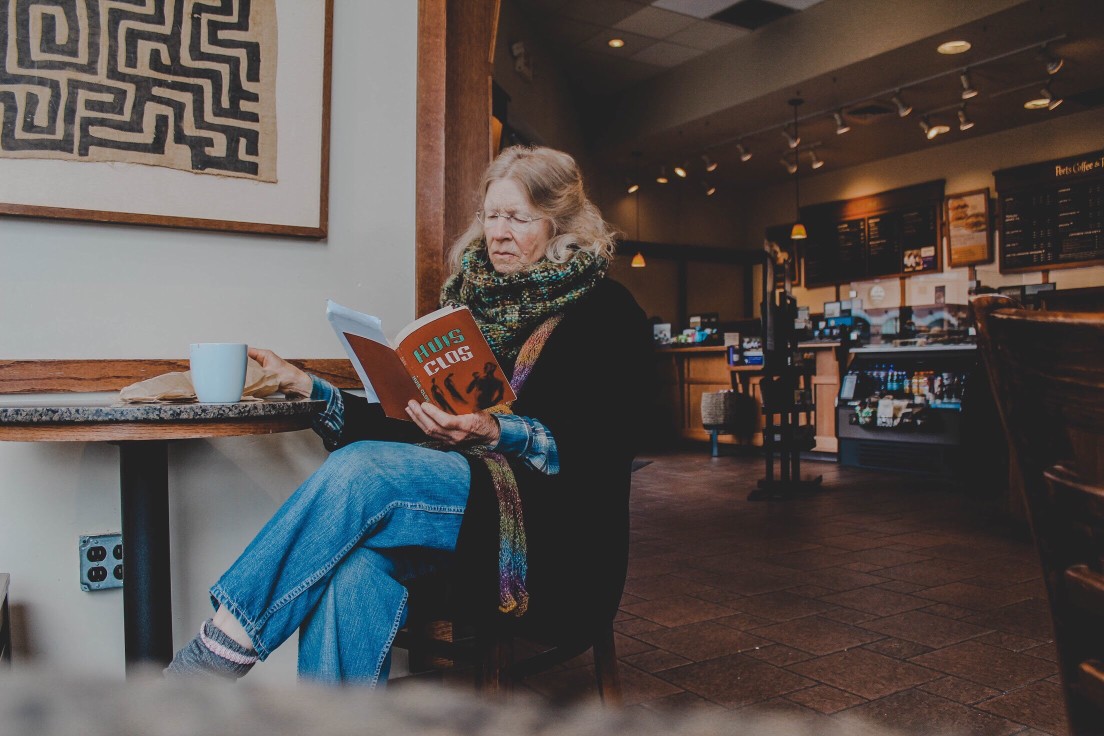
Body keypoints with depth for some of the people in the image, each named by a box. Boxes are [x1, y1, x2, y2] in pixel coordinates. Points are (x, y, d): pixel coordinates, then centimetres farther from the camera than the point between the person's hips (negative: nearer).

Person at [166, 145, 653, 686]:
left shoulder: (606, 313, 0)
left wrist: (498, 433, -26)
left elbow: (605, 446, -11)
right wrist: (310, 389, 3)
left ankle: (222, 649, -19)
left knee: (363, 468, -28)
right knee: (354, 561, -31)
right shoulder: (472, 301, 16)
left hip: (552, 524, -5)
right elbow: (412, 422, 13)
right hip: (455, 491, 5)